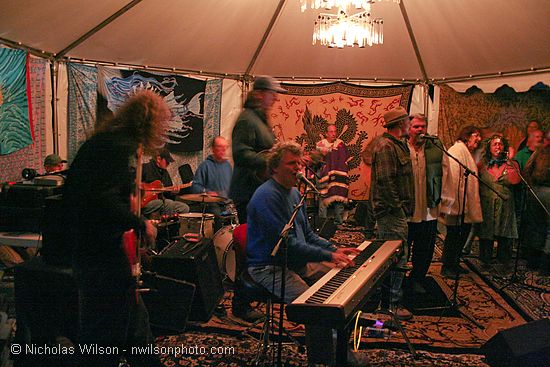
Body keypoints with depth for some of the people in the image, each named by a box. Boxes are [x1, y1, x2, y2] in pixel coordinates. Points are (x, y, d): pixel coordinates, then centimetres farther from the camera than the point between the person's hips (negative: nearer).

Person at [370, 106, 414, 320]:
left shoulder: (397, 144, 18)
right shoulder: (386, 146, -15)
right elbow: (385, 180, -23)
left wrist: (403, 207, 16)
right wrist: (398, 207, -19)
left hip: (394, 210, 11)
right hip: (392, 211, -11)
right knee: (398, 258, -6)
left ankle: (383, 300, 30)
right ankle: (392, 304, 4)